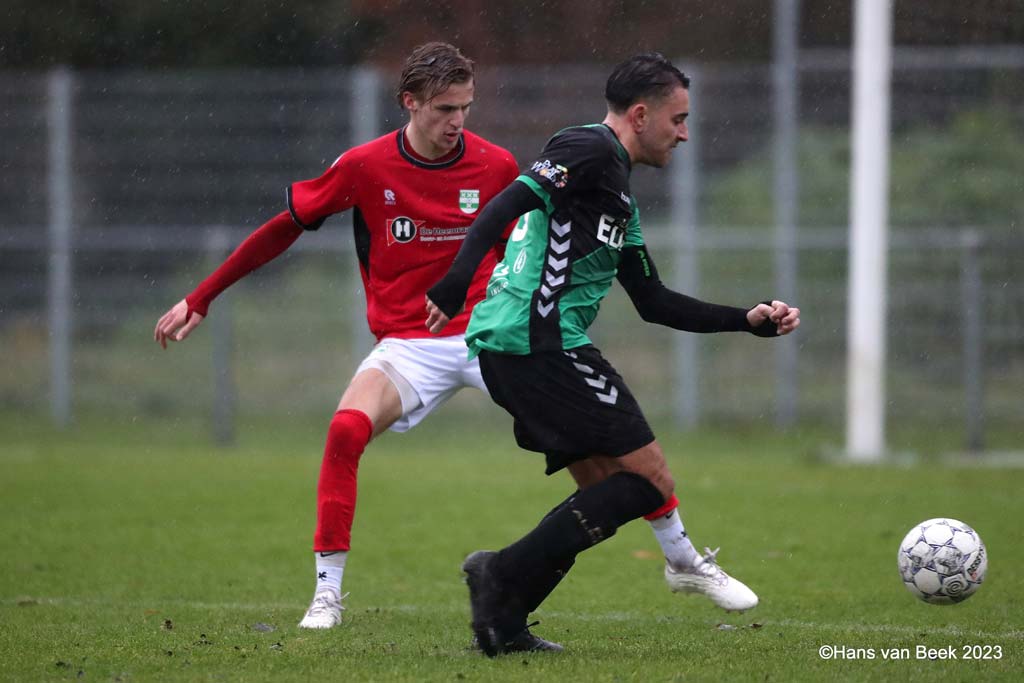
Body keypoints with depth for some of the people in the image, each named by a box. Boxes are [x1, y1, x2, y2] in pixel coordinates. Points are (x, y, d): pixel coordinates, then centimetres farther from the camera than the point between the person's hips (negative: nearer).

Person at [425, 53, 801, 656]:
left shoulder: (621, 198, 26)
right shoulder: (591, 149, -6)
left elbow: (654, 302, 29)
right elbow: (509, 204, -20)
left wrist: (749, 320, 26)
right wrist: (456, 285, -32)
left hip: (506, 348, 10)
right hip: (540, 343, -10)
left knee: (606, 490, 12)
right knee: (649, 477, -8)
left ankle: (502, 620, 6)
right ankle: (504, 574, -12)